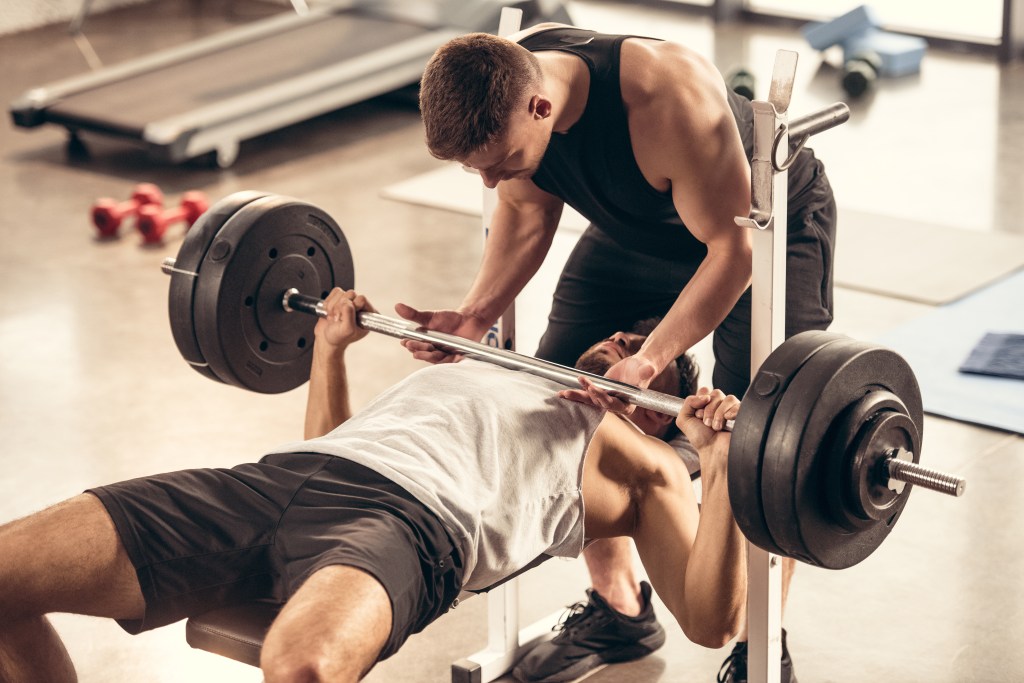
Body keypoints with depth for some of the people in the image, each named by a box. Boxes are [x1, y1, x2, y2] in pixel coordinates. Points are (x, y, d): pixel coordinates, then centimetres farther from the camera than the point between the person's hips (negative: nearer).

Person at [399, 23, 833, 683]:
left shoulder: (668, 99, -43)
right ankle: (620, 609, 18)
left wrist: (648, 362, -41)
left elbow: (733, 245, -33)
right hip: (637, 231, 6)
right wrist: (477, 313, -19)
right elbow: (526, 210, -4)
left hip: (770, 225, -6)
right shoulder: (499, 85, -23)